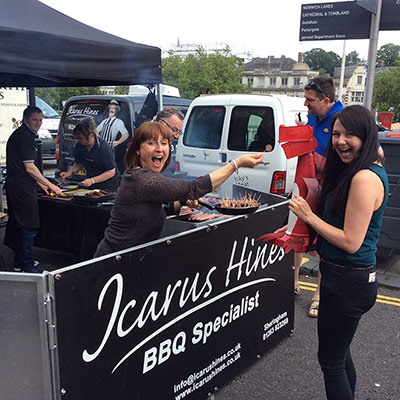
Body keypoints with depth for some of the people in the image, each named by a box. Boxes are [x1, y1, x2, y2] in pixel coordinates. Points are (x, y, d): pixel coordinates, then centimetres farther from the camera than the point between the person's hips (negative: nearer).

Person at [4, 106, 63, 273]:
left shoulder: (21, 134, 19)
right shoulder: (24, 136, -13)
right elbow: (29, 167, -17)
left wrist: (40, 184, 20)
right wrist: (50, 185, -11)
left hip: (15, 183, 11)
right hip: (22, 186, -11)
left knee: (18, 224, 16)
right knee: (28, 227, -6)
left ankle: (19, 262, 26)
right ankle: (27, 266, 1)